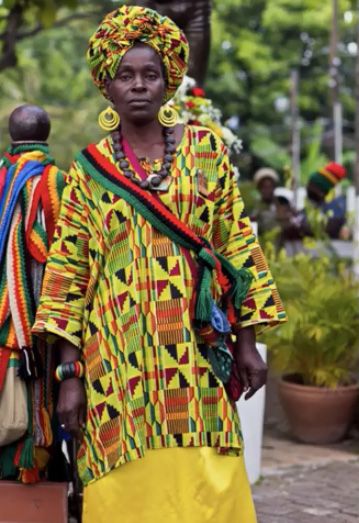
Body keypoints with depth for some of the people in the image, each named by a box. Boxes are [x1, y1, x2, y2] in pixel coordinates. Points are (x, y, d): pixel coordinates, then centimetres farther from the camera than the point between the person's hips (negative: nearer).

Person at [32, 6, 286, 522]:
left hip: (195, 353, 0)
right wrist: (70, 374, -3)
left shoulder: (206, 150, 6)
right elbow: (68, 271, 3)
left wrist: (247, 343, 2)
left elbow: (237, 246, 7)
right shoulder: (88, 170, 5)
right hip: (117, 358, 0)